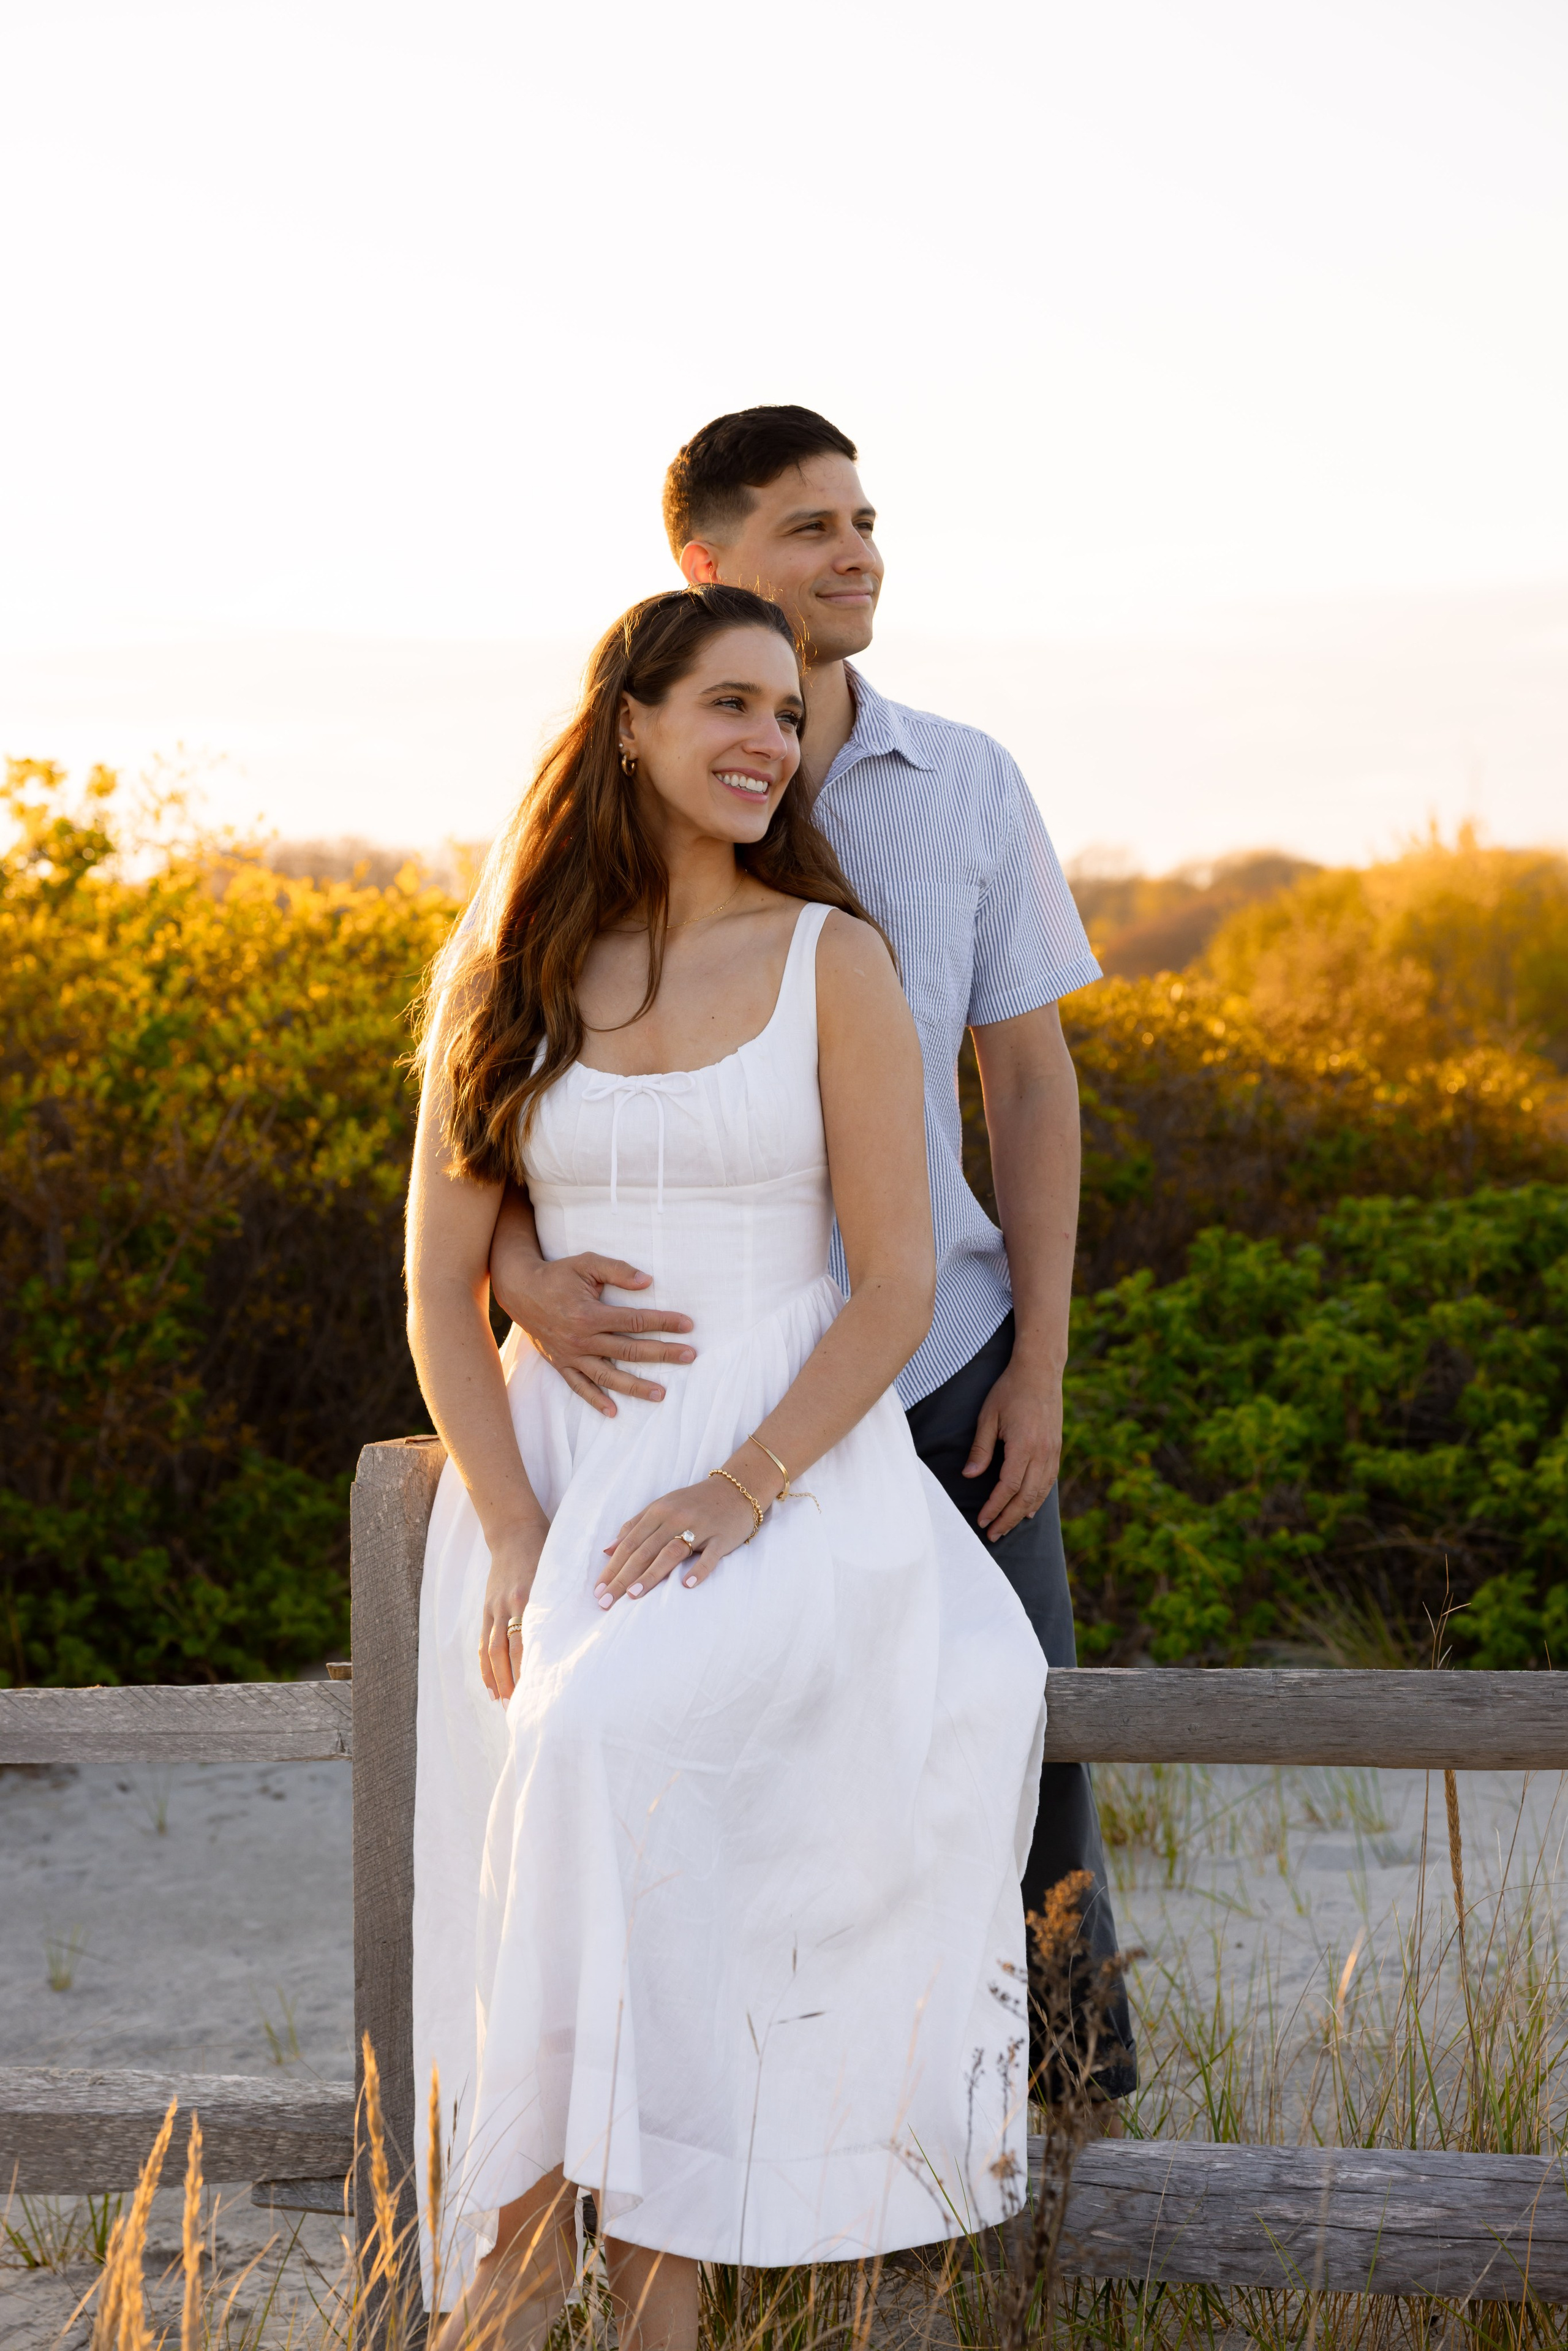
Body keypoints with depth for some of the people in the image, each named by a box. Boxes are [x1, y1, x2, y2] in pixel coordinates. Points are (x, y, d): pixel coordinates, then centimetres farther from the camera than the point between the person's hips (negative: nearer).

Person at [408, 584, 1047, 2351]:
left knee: (614, 1735, -33)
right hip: (554, 1464, 3)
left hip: (791, 1471, -3)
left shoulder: (833, 959, 1)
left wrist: (735, 1496, -16)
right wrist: (512, 1538, -8)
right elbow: (442, 1288, 7)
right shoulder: (507, 976, 9)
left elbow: (897, 1284, -2)